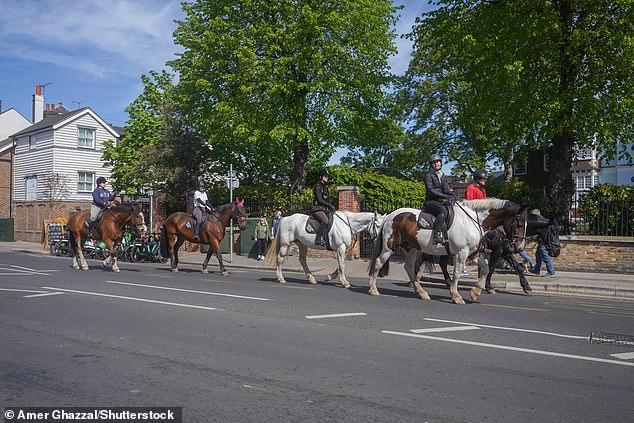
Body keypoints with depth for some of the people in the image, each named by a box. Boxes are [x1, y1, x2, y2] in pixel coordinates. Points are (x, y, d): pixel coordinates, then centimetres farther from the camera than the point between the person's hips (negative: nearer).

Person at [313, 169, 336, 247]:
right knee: (325, 220, -33)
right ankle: (318, 239, -30)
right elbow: (320, 200, -15)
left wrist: (331, 207, 6)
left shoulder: (325, 187, 20)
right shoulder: (318, 187, -6)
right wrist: (330, 205, -14)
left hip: (325, 209, 9)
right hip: (318, 209, -9)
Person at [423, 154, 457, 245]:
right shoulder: (428, 175, -3)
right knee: (443, 211, -34)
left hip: (441, 201, 8)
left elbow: (445, 189, 11)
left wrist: (452, 194, -12)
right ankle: (437, 234, -41)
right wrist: (446, 196, -19)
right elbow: (430, 190, -14)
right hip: (430, 201, -8)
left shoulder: (442, 175, 20)